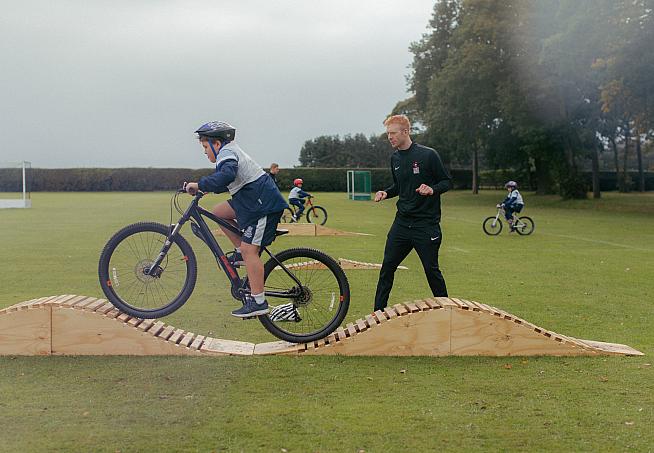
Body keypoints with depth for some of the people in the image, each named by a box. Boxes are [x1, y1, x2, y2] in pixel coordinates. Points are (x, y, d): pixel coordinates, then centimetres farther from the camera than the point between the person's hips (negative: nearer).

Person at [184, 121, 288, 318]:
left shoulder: (227, 154, -12)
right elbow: (227, 183, 28)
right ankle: (241, 251, 16)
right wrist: (204, 188, 17)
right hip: (252, 200, 10)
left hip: (264, 204, -10)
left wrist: (199, 185, -29)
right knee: (219, 212, 13)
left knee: (249, 250, -12)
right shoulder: (231, 152, 20)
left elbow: (227, 175, -34)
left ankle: (258, 302, -13)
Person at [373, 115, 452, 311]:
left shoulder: (428, 155, -10)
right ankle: (378, 312, 12)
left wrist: (433, 189, -24)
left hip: (426, 224, -5)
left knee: (431, 269, 1)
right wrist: (386, 192, 3)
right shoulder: (395, 158, 9)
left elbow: (447, 182, -4)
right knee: (387, 267, 4)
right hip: (402, 222, 6)